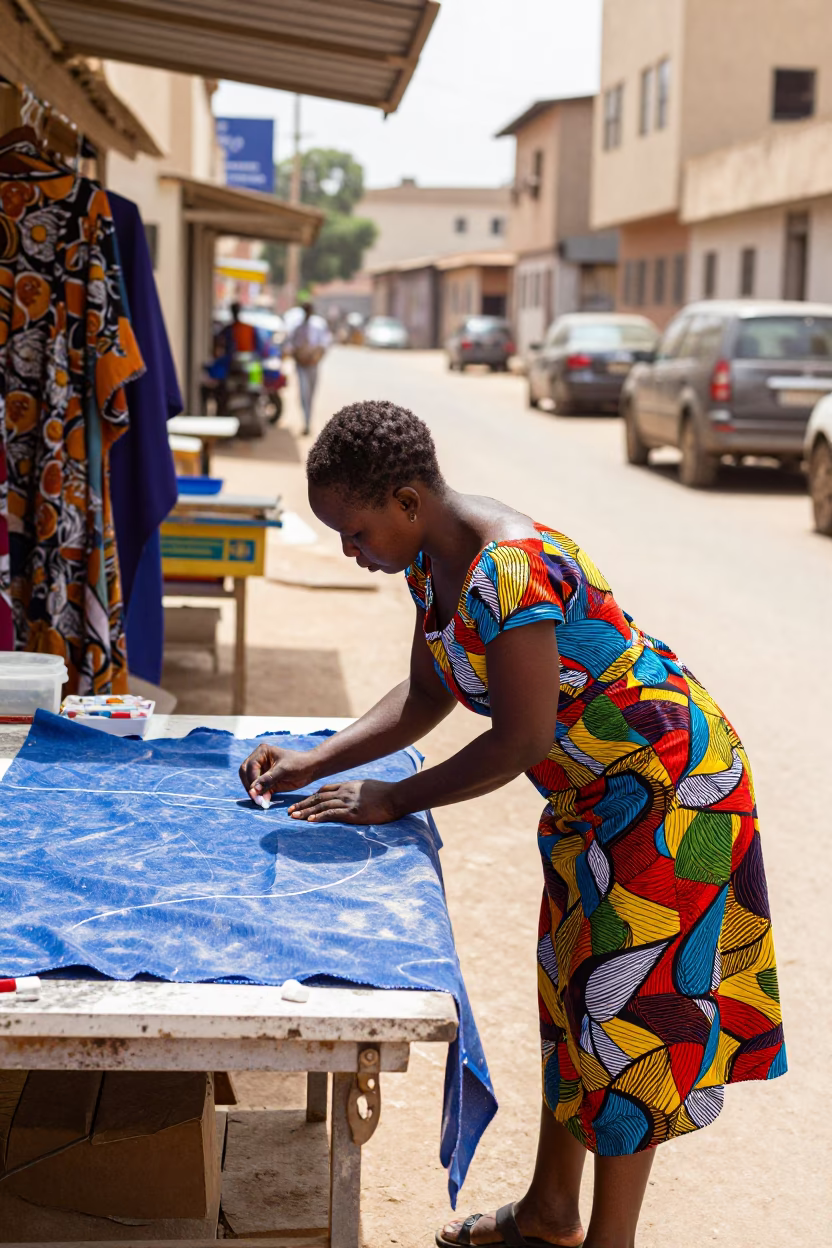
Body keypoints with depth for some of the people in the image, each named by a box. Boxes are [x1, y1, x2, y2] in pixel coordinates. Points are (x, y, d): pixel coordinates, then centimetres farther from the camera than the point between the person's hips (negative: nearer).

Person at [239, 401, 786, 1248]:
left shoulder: (511, 569, -30)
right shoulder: (433, 559, 0)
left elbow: (521, 741, -26)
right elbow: (422, 699, 8)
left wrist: (393, 800, -17)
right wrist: (312, 765, -1)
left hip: (666, 781, -10)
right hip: (593, 792, 10)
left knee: (628, 1005, -2)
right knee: (571, 993, 18)